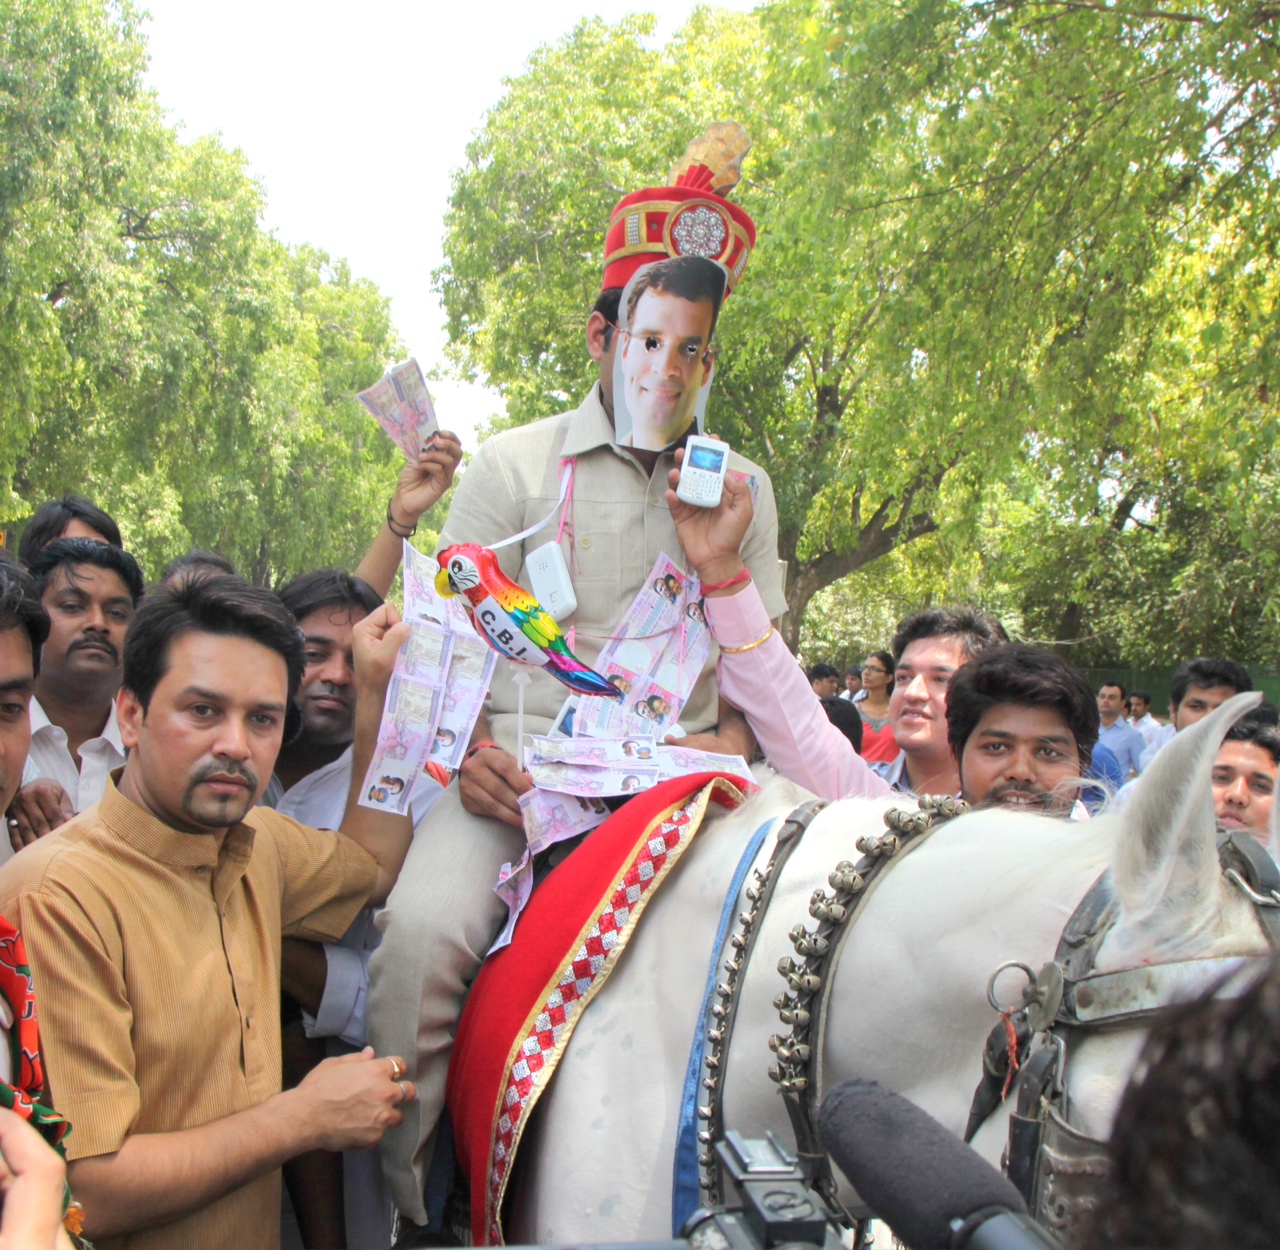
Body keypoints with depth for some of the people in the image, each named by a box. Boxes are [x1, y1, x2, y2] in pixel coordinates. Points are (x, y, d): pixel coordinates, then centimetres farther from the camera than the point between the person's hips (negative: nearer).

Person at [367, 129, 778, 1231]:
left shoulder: (742, 487, 15)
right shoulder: (513, 467, 7)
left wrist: (735, 737, -2)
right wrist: (468, 750, -12)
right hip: (521, 767, -2)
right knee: (423, 929, -29)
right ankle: (409, 1193, -8)